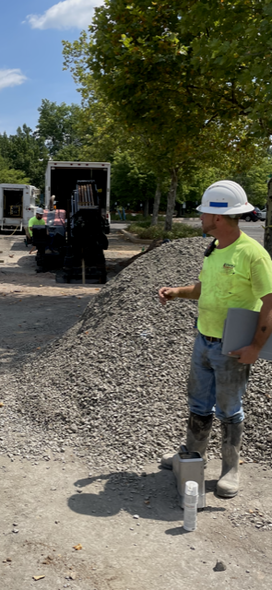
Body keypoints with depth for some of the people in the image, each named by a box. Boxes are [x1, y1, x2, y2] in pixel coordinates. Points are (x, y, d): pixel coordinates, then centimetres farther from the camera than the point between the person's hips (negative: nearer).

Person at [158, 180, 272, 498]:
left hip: (232, 349, -7)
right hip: (203, 341, 8)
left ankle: (230, 469, 27)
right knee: (199, 403, 19)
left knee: (228, 410, 8)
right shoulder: (213, 248, 6)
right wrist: (178, 292, 2)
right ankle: (194, 454, 39)